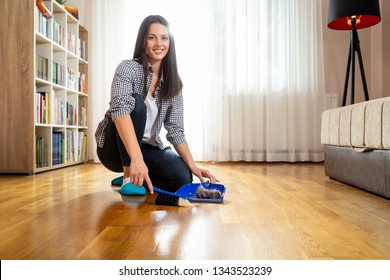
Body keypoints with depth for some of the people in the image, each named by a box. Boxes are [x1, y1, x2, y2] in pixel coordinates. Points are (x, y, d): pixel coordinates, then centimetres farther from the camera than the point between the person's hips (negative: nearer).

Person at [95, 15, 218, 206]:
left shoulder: (173, 82, -1)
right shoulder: (128, 68, -15)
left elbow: (175, 129, -5)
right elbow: (120, 109, -33)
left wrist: (193, 166, -19)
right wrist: (136, 158, -47)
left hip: (148, 147, 4)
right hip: (116, 148, -4)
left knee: (183, 178, -21)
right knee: (136, 102, -30)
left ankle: (135, 176, 7)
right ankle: (128, 177, -20)